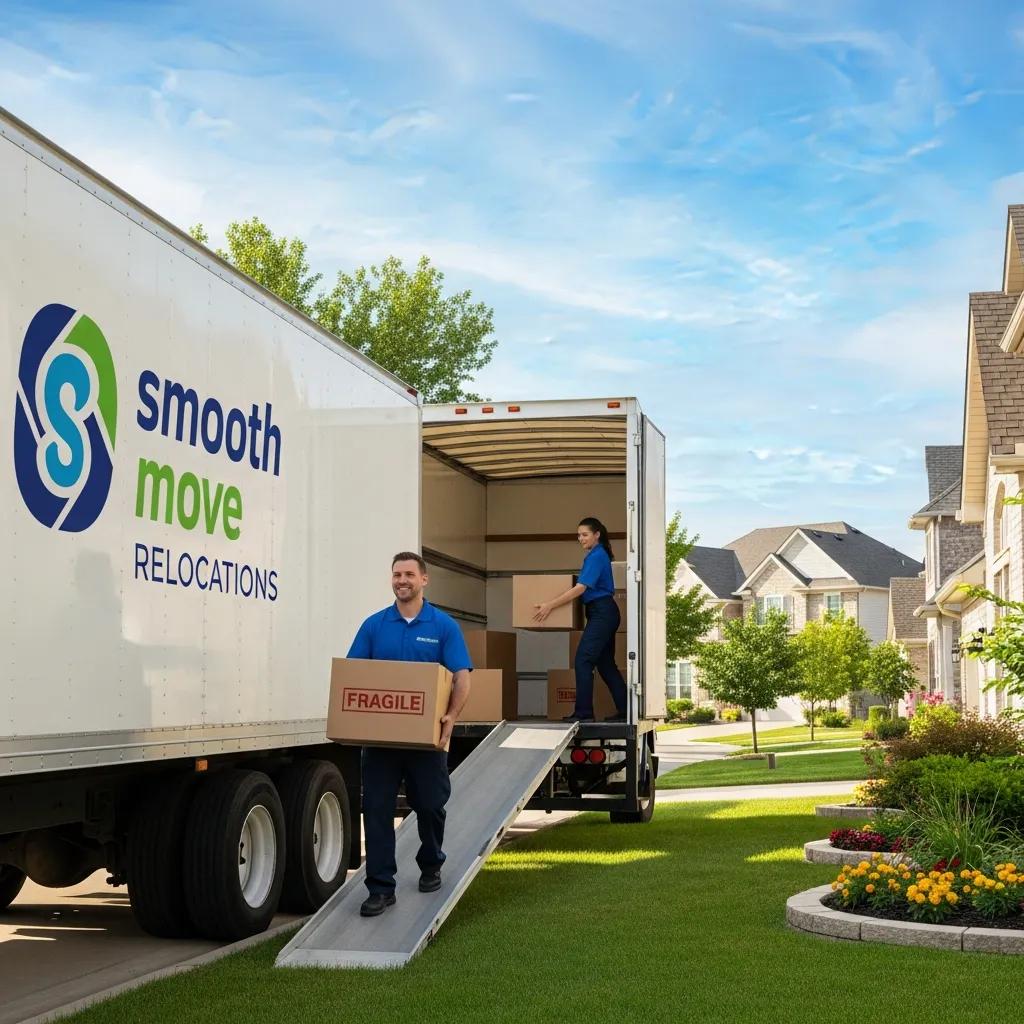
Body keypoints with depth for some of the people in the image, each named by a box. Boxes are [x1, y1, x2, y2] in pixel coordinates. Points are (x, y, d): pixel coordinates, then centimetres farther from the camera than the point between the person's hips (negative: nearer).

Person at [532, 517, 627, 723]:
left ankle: (583, 712, -12)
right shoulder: (596, 555, 17)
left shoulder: (597, 556, -13)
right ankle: (624, 711, 13)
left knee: (583, 660, -11)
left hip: (602, 613, -10)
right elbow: (584, 587, 25)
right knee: (605, 664, 11)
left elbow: (580, 588, -20)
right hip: (604, 614, 10)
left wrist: (550, 606, -19)